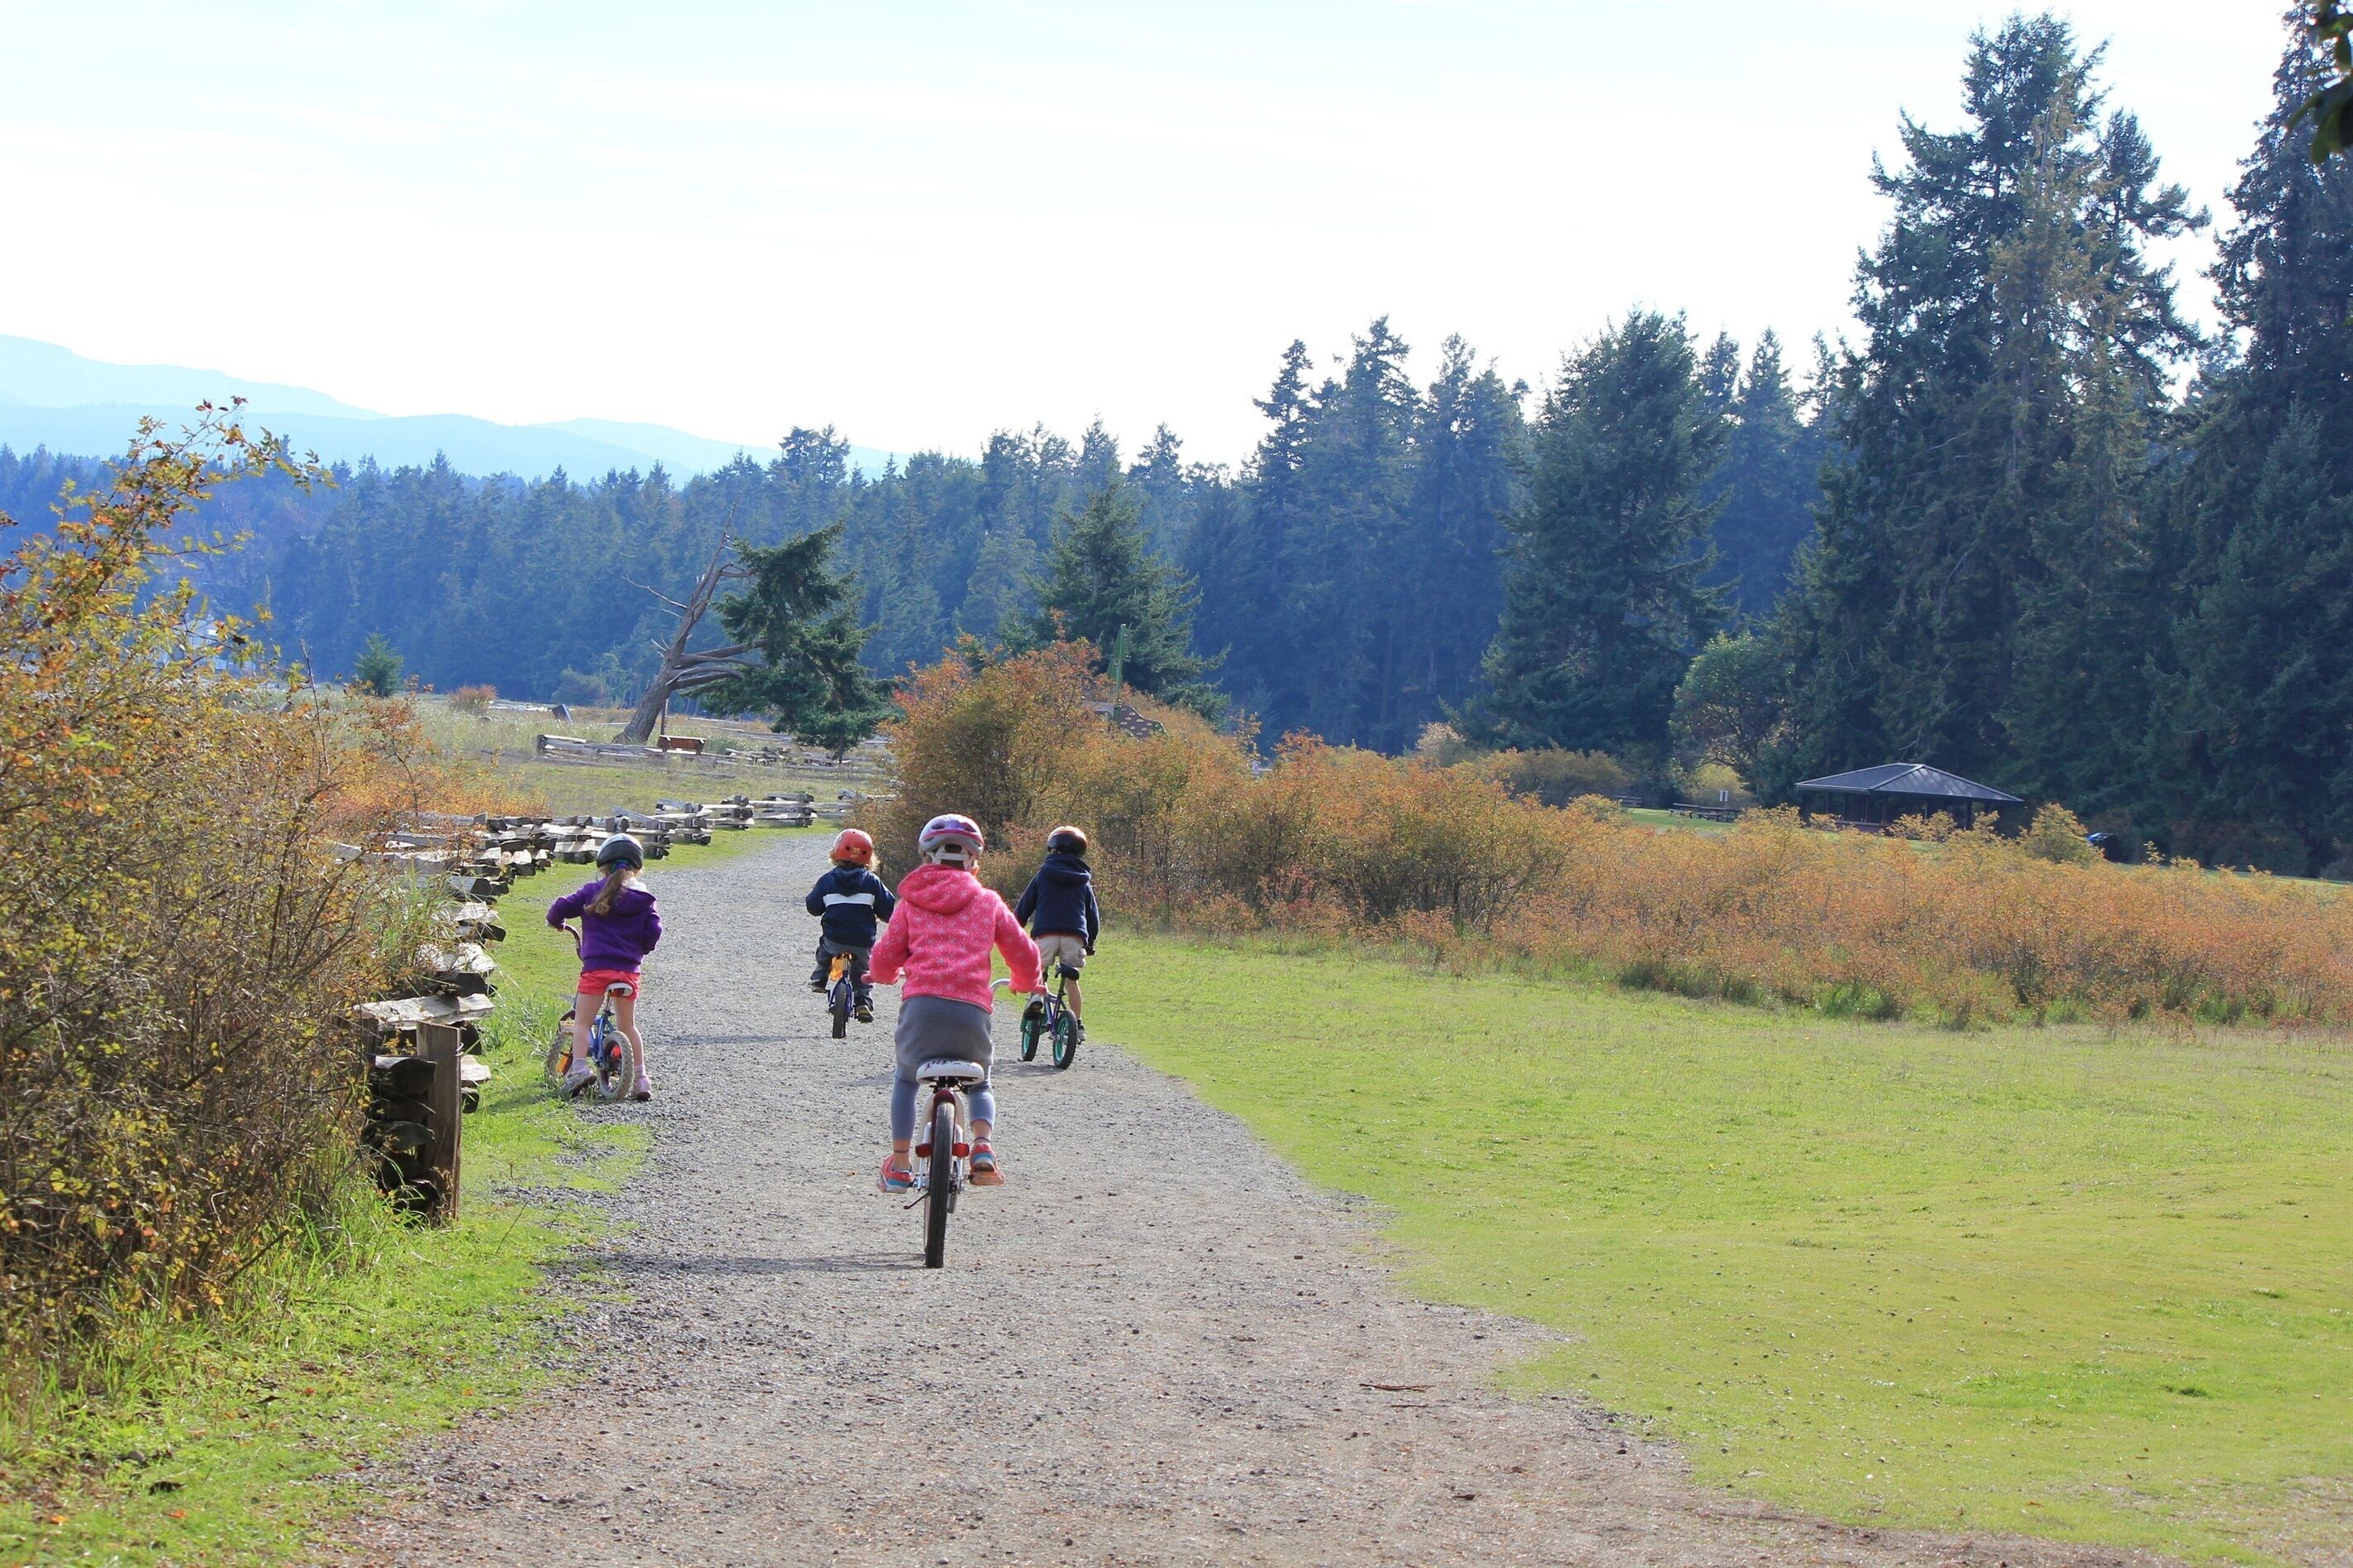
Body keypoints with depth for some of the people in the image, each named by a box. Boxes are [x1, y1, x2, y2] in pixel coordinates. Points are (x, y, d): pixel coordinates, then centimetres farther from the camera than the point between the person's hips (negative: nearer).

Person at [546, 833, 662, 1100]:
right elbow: (654, 932, 1)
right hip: (629, 969, 3)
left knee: (582, 1021, 4)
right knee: (628, 1025, 15)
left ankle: (580, 1066, -17)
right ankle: (641, 1077, 10)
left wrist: (555, 921, 22)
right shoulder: (645, 898, 8)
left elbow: (562, 907, -1)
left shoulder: (593, 891, 3)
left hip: (596, 967, -3)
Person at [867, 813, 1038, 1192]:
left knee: (905, 1079, 28)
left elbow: (885, 959, 13)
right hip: (972, 1011, 0)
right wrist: (1026, 985, 40)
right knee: (979, 1085, 26)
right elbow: (1025, 955, 17)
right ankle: (982, 1146, -3)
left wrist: (887, 975, 38)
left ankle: (899, 1166, 20)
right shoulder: (987, 902, 15)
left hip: (921, 1004, 0)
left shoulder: (911, 901, 14)